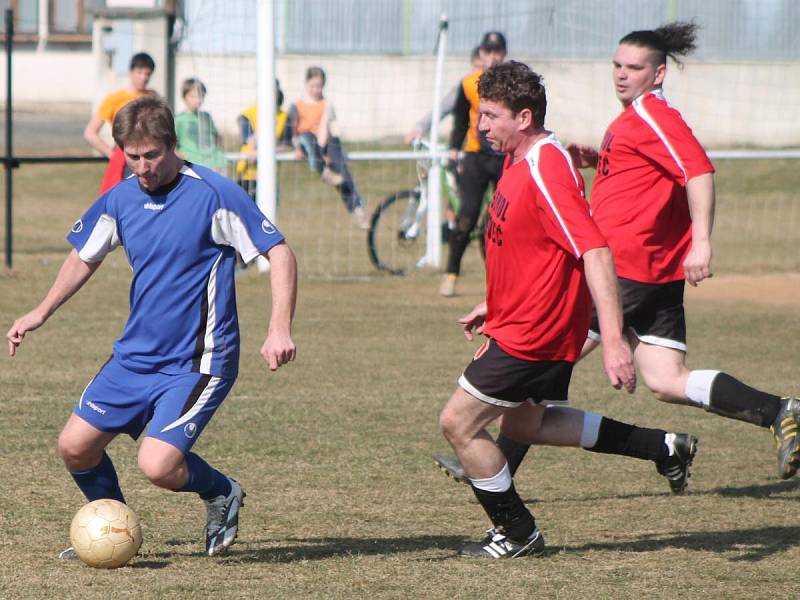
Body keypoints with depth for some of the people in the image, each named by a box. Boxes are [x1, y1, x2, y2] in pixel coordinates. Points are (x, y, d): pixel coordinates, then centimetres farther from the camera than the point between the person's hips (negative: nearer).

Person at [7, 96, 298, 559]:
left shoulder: (214, 194, -16)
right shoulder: (120, 199, 3)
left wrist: (280, 331, -26)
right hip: (136, 356, 7)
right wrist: (40, 314, 14)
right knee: (75, 447, 3)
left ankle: (222, 493, 11)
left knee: (158, 464, -21)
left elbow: (280, 254, -15)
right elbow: (85, 257, 22)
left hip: (198, 361, -7)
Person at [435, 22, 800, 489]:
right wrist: (598, 161, 17)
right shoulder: (634, 119, 20)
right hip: (661, 272, 10)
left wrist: (702, 243, -32)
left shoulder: (652, 115, -11)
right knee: (667, 383, 3)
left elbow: (700, 171, -23)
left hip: (626, 269, -10)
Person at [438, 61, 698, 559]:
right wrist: (495, 306, 26)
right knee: (525, 425, 23)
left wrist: (613, 340, -37)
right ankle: (664, 447, 25)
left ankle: (517, 533, 12)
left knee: (459, 422, -3)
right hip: (526, 320, 10)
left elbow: (595, 252, -31)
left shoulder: (546, 172, -24)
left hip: (533, 332, -10)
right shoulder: (520, 162, 8)